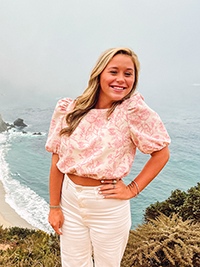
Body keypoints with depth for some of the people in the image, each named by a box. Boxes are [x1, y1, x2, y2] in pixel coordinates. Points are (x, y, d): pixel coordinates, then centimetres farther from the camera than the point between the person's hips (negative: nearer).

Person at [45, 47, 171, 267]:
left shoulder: (133, 110, -15)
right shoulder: (68, 110, -8)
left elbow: (161, 153, -9)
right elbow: (57, 161, -4)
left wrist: (132, 189, -11)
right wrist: (54, 207, -1)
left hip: (109, 206, -2)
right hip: (70, 200, 3)